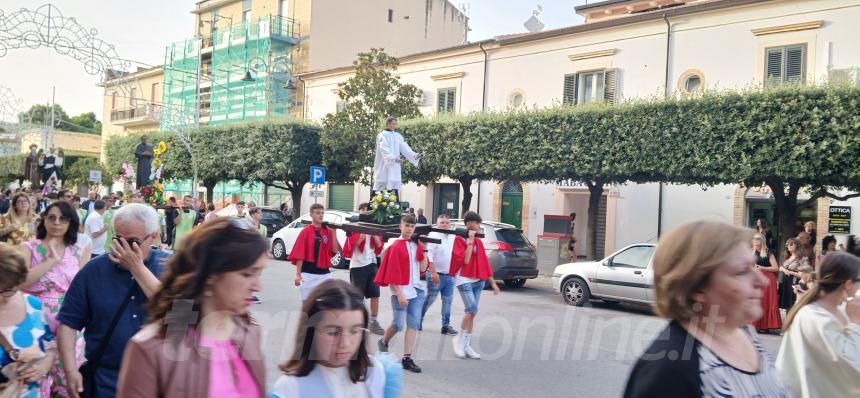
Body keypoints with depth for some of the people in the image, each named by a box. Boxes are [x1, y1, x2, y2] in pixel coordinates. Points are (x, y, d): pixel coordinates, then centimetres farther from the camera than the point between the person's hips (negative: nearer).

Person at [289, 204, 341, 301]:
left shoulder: (328, 232, 7)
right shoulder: (306, 232, -5)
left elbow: (335, 250, 1)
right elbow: (299, 254, -7)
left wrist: (333, 233, -7)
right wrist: (298, 274, -11)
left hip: (325, 273, 4)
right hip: (308, 274, -4)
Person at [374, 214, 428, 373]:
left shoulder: (417, 245, 9)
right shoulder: (396, 246, -9)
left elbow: (423, 269, 6)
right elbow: (393, 272, -12)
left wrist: (424, 250, -3)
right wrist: (399, 294, -16)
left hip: (417, 289, 6)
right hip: (401, 289, -6)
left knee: (414, 324, 2)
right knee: (398, 324, -3)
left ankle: (407, 358, 8)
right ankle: (383, 342, 28)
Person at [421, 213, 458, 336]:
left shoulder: (453, 237, 12)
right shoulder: (433, 236, -8)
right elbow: (429, 255, -15)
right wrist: (433, 272, -21)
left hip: (450, 275, 6)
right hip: (437, 274, -6)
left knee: (448, 301, 7)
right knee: (429, 299, 1)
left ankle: (446, 325, 13)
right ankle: (419, 320, 17)